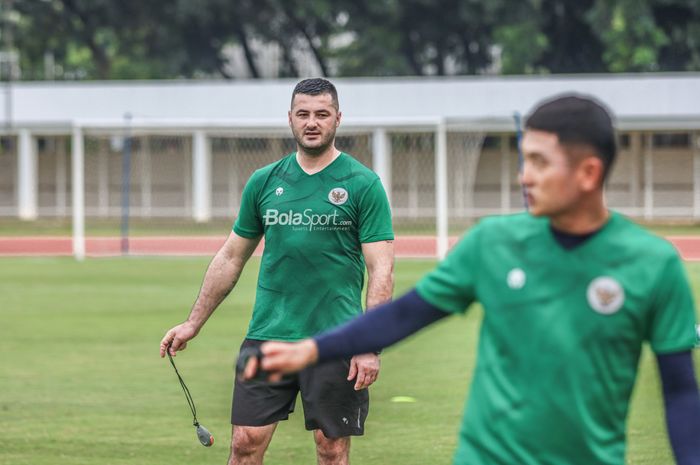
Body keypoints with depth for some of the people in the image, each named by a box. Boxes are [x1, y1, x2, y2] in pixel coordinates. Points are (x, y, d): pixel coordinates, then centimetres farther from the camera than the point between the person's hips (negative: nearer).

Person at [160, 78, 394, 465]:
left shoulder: (363, 184, -3)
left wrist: (371, 346, -15)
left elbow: (381, 270, -7)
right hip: (267, 333, 3)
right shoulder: (264, 182, 9)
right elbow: (231, 258, 17)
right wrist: (193, 324, 15)